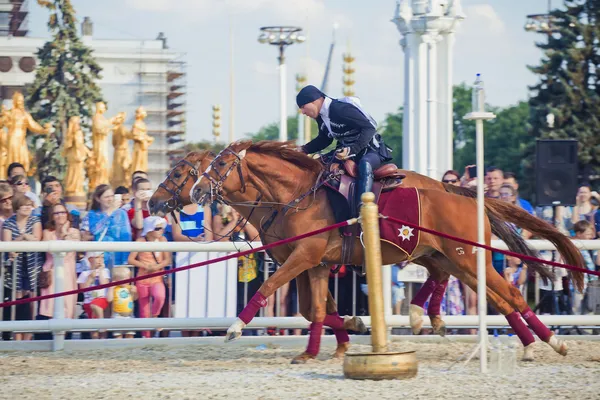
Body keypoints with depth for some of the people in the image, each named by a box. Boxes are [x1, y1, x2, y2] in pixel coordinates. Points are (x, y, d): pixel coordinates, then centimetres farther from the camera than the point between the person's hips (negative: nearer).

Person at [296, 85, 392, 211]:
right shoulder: (321, 116, 2)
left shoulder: (341, 109, -25)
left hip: (371, 150, -10)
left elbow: (369, 128, -27)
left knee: (365, 165, -40)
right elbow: (324, 139, 18)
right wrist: (303, 150, 2)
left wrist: (352, 150, -37)